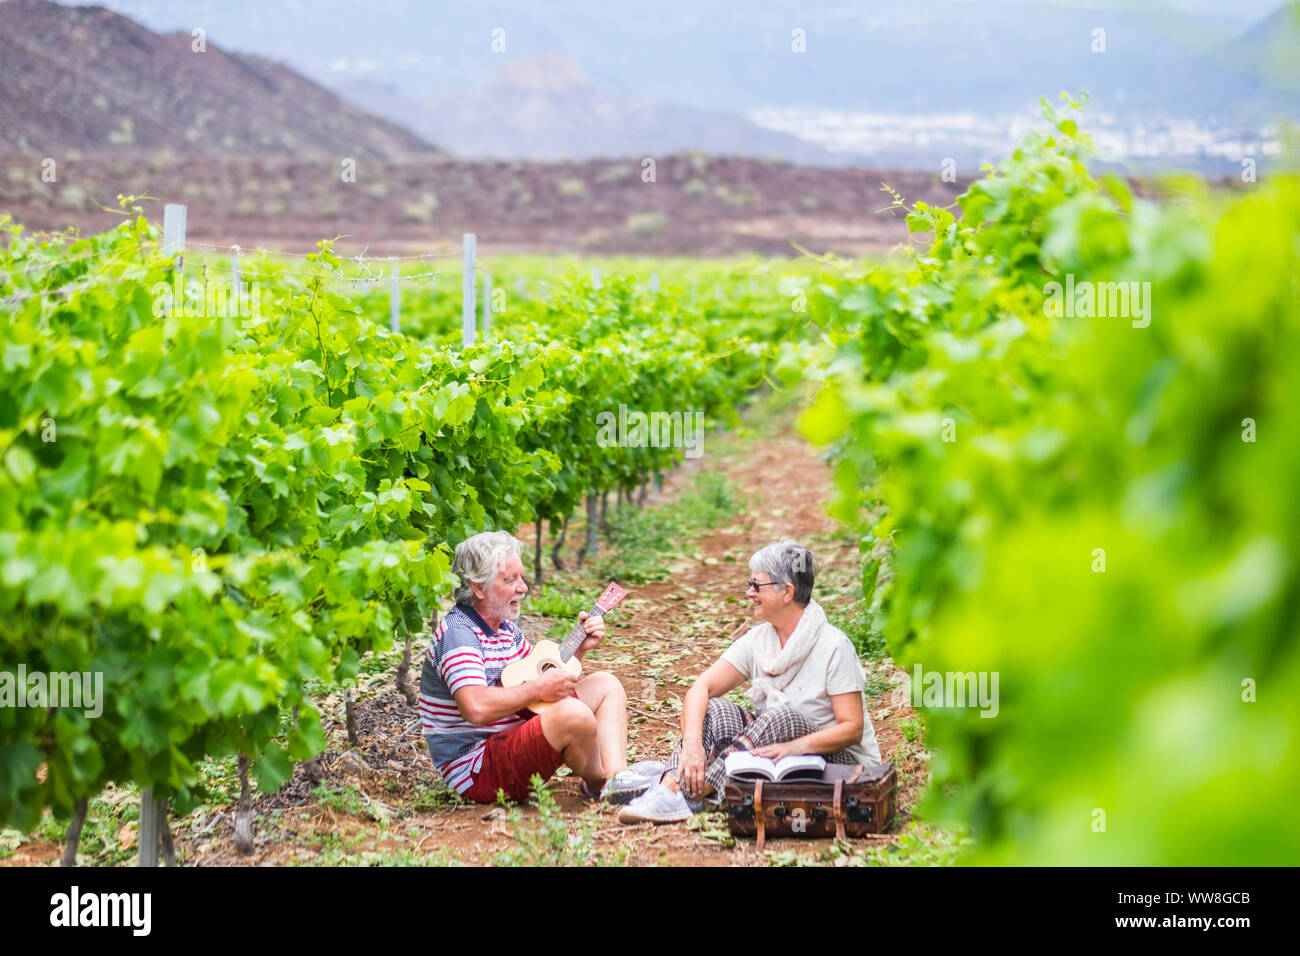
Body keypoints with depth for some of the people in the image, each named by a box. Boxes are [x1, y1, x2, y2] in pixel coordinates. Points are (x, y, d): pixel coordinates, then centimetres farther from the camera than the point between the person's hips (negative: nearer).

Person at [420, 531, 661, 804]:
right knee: (573, 713, -33)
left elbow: (545, 674, 25)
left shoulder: (504, 627, 14)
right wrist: (538, 689, -22)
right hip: (477, 770, -11)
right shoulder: (458, 633, -19)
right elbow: (476, 708, -33)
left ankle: (617, 774, -13)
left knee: (604, 684, 11)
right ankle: (598, 783, -2)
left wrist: (579, 648, 8)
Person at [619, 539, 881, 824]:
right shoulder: (759, 638, 3)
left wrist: (794, 747, -33)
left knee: (781, 715, -32)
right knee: (714, 710, -14)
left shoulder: (833, 646, -15)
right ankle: (668, 788, -39)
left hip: (840, 761, -6)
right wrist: (692, 743, -24)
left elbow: (853, 729, -19)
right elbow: (702, 687, -5)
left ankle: (689, 793, -36)